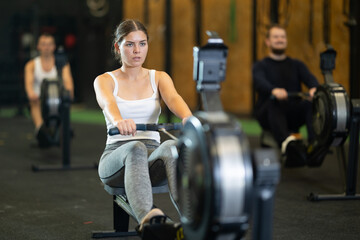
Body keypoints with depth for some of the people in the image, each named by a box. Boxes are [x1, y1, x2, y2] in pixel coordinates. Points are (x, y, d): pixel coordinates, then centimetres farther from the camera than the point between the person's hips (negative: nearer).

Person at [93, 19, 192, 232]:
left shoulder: (159, 78, 11)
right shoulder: (105, 80, 4)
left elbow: (174, 98, -13)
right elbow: (107, 103, -21)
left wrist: (188, 117, -38)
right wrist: (119, 121, -47)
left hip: (153, 157, 2)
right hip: (116, 157, -2)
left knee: (171, 146, -36)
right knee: (135, 148, -40)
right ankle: (146, 218, -65)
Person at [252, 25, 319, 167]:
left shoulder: (296, 65, 20)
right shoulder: (260, 66, 10)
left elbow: (309, 77, -2)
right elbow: (259, 82, -14)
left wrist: (314, 88, -29)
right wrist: (274, 90, -40)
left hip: (293, 115, 3)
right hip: (267, 114, -3)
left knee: (312, 103, -29)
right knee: (274, 103, -38)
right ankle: (287, 143, -68)